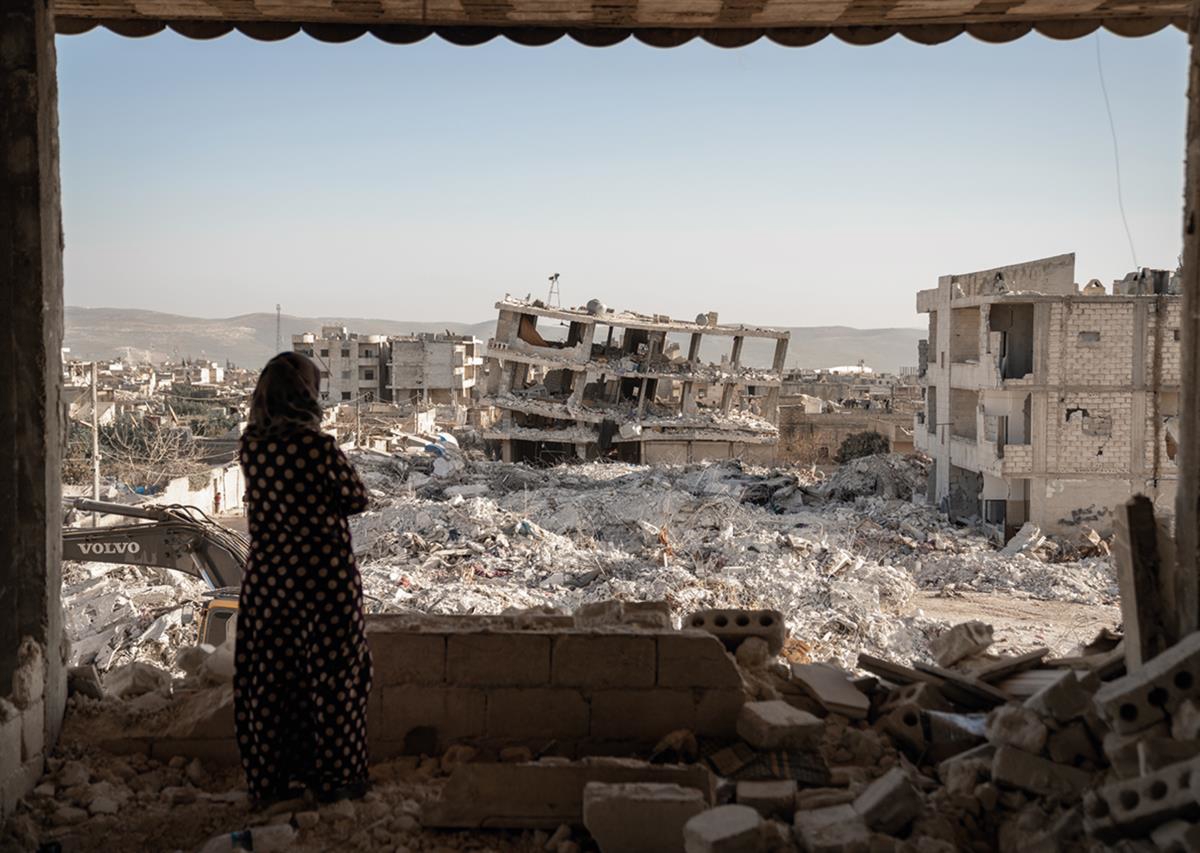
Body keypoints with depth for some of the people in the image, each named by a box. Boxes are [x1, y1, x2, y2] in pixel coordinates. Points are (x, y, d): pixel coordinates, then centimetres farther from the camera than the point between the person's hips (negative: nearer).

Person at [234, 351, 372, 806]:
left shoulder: (250, 446, -2)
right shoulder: (318, 446, -18)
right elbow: (356, 499, -8)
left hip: (267, 579, 5)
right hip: (326, 576, -4)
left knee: (268, 675, 14)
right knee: (331, 675, 9)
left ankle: (270, 780, 23)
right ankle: (335, 777, 20)